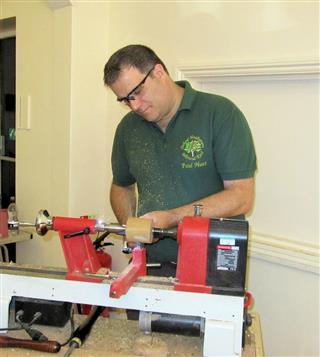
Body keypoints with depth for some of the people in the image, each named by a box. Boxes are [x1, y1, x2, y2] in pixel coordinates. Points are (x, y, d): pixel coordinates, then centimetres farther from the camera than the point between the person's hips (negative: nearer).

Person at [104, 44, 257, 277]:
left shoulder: (220, 113, -5)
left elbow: (241, 198, -9)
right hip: (150, 264, 4)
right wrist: (128, 224, 5)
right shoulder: (128, 127, 11)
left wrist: (171, 218, -16)